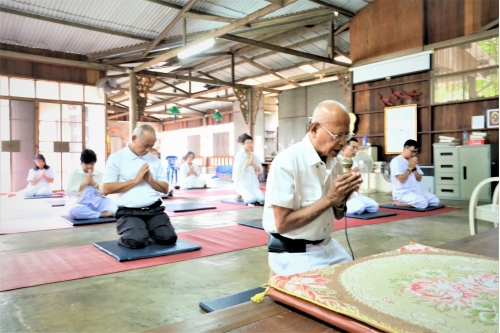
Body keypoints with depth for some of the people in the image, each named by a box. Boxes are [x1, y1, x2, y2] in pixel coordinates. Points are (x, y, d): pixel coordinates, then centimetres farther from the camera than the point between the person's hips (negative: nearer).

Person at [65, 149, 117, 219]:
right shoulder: (73, 173, 6)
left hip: (98, 202, 3)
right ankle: (102, 215, -38)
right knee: (73, 210, -40)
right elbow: (68, 192, -4)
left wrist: (93, 182, -6)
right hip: (80, 203, -3)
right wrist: (85, 182, -9)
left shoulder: (99, 174, 14)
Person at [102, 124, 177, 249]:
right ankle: (128, 235, 7)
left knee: (169, 238, -16)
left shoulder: (154, 159, 13)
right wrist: (136, 180, -12)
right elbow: (106, 189, -10)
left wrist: (151, 180, -6)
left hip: (155, 210, 4)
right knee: (138, 240, -29)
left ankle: (148, 230, 16)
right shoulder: (117, 158, -2)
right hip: (129, 212, -4)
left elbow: (165, 189, 14)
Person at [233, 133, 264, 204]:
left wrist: (252, 163, -9)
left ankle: (245, 195, 13)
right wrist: (248, 163, -13)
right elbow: (237, 170, -15)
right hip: (242, 181, -6)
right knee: (252, 200, -23)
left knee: (261, 199, -13)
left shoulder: (254, 155, 9)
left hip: (253, 182, 6)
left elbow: (259, 170, 7)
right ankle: (240, 195, 8)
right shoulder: (239, 155, -8)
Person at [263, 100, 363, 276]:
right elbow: (282, 224, -21)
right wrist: (329, 199, -23)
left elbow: (338, 215, 11)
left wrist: (341, 199, -12)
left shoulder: (334, 161, 2)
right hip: (293, 253, -7)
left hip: (328, 247, 7)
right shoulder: (286, 162, -21)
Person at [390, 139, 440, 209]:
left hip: (416, 191, 9)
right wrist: (410, 167, -12)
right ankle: (399, 203, -8)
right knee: (423, 203, -28)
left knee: (435, 200, -2)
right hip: (402, 193, -9)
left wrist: (414, 168, -5)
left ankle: (408, 202, 5)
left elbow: (419, 179, 10)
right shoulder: (396, 161, -10)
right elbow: (401, 179, -19)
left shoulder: (412, 161, 15)